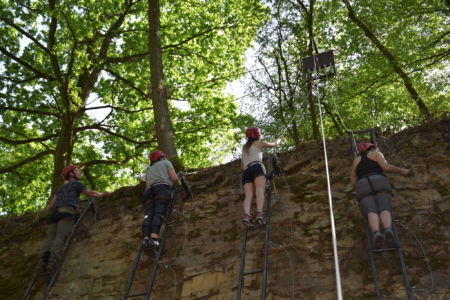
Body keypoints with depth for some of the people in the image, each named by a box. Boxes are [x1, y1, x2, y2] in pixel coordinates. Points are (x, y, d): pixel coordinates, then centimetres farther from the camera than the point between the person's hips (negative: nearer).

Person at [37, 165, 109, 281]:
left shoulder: (61, 188, 36)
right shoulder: (76, 183, 19)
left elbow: (50, 206, 32)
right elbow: (92, 194, 15)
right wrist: (102, 194, 34)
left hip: (55, 213, 5)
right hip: (66, 213, -5)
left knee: (50, 237, -11)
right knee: (60, 237, -20)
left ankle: (43, 261, -32)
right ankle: (52, 261, -39)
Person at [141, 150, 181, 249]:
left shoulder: (149, 169, 38)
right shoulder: (166, 163, 24)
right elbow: (174, 178, 11)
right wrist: (179, 182, 31)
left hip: (148, 190, 4)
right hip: (162, 188, -4)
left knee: (148, 215, -13)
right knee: (158, 213, -20)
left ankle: (146, 239, -35)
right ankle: (153, 238, -40)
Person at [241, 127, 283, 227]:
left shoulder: (244, 148, 35)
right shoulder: (259, 143, 21)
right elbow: (275, 144, 36)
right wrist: (280, 138, 56)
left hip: (246, 171, 4)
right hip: (257, 167, -4)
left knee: (249, 194, -15)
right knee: (260, 191, -21)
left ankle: (246, 215, -42)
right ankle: (259, 214, -45)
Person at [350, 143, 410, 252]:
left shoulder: (356, 161, 34)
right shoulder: (375, 154, 26)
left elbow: (353, 182, 29)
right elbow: (386, 167, 8)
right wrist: (401, 170, 21)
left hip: (362, 184, 2)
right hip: (379, 180, -1)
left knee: (371, 211, -19)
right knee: (385, 209, -17)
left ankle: (376, 233, -48)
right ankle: (388, 230, -48)